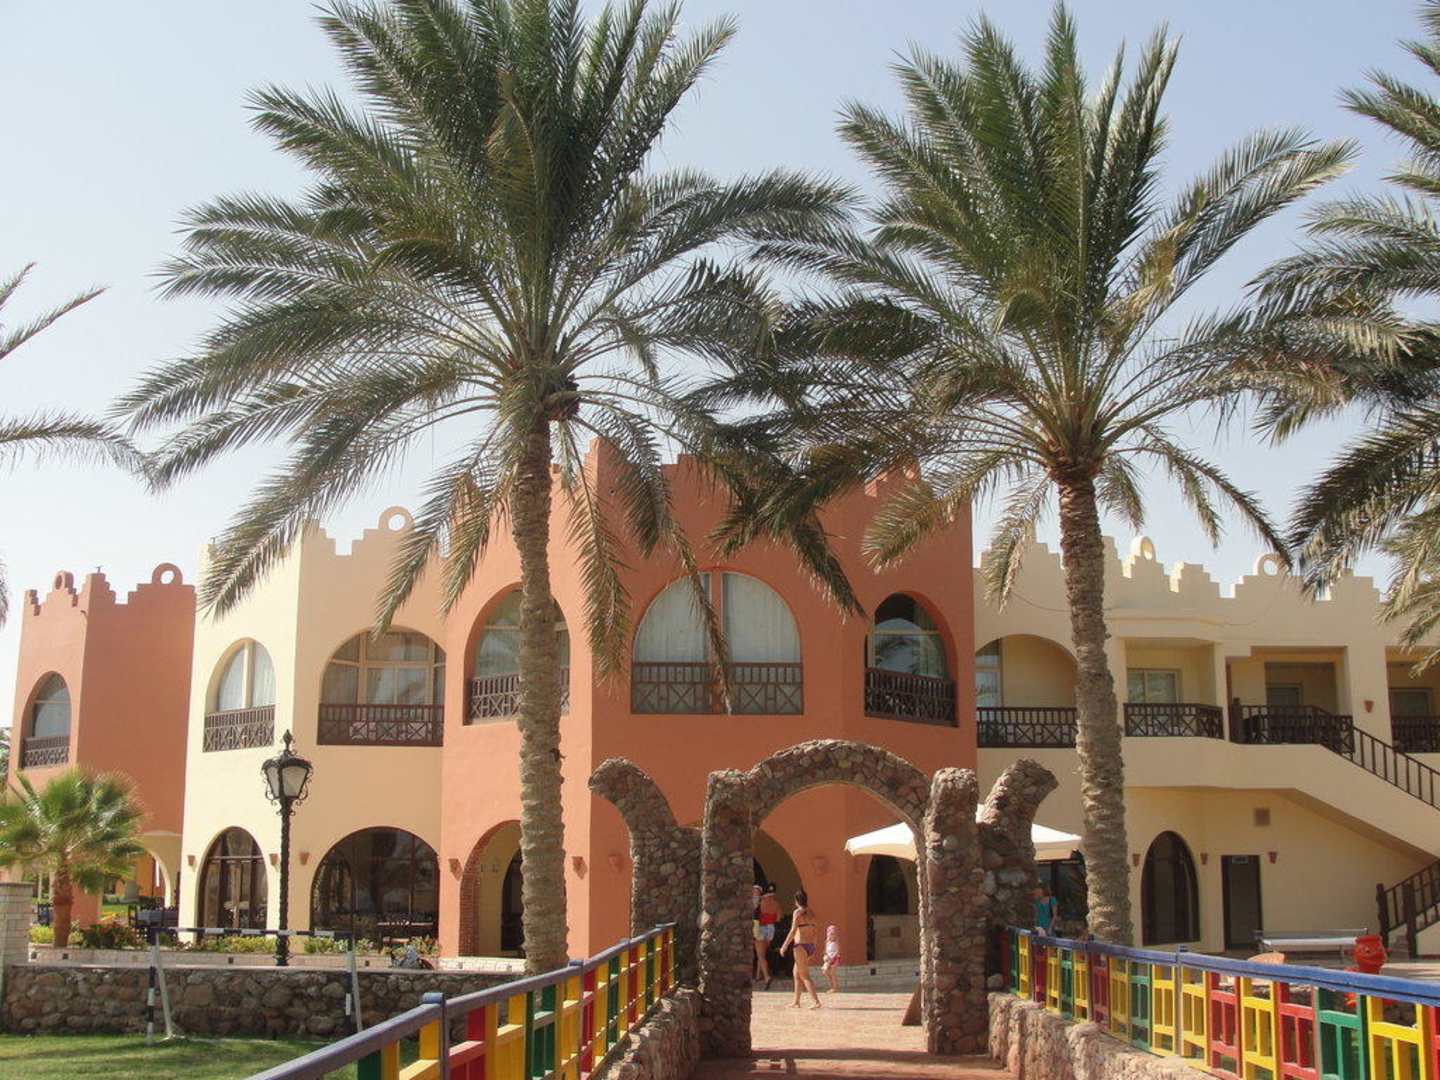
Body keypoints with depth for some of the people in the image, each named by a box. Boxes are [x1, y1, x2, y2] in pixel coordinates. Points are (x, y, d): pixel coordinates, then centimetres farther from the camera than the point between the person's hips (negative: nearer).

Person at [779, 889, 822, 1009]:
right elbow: (814, 932, 14)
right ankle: (796, 1002, 22)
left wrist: (784, 946, -10)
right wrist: (813, 948, 22)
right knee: (796, 973, 19)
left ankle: (816, 1001, -12)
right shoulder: (811, 913, 10)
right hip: (810, 945, 7)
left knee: (805, 976, -3)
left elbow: (793, 931, -15)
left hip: (801, 946, -7)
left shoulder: (798, 912, -10)